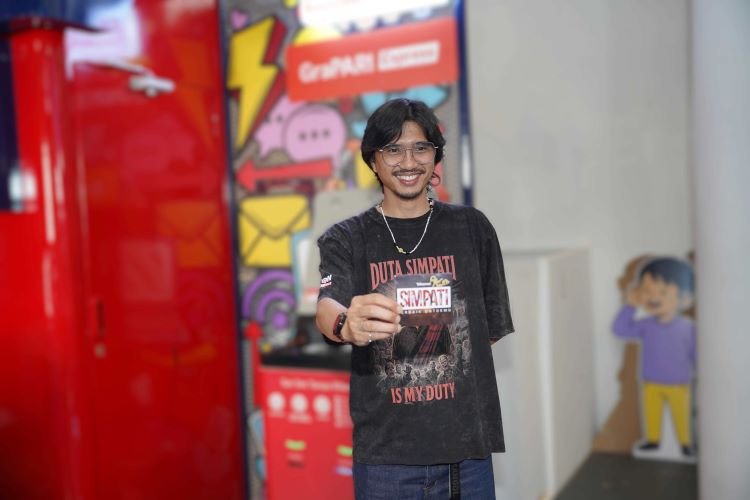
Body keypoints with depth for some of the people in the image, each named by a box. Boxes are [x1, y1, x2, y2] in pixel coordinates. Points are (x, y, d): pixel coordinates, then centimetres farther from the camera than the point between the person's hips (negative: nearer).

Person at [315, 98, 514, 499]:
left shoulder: (472, 228, 5)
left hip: (467, 445, 1)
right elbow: (327, 308, -18)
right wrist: (347, 326, -40)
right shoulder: (345, 239, 0)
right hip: (384, 451, -1)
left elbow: (491, 328, 10)